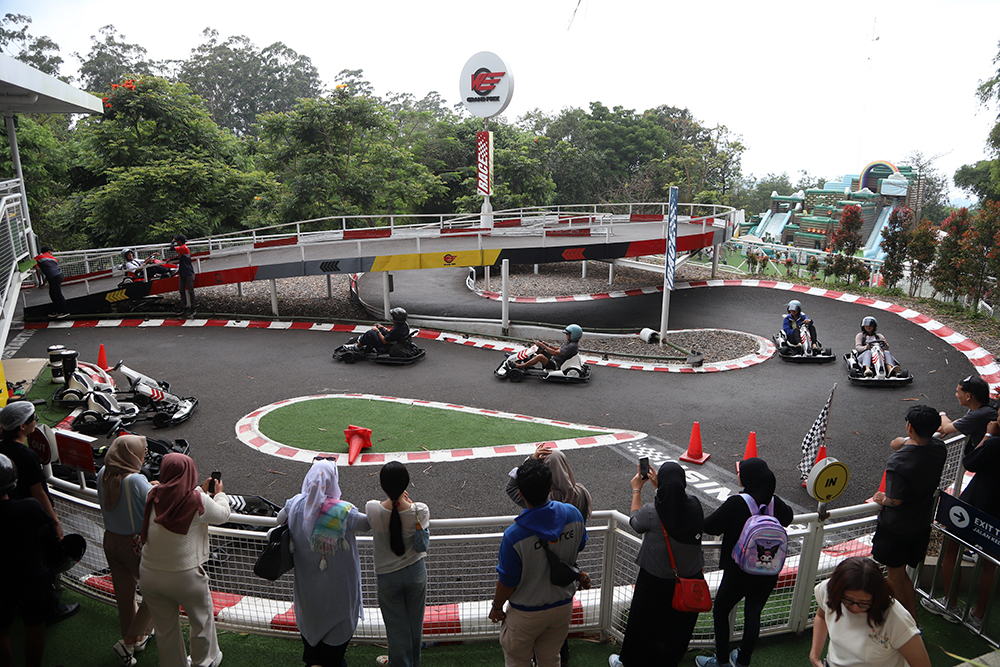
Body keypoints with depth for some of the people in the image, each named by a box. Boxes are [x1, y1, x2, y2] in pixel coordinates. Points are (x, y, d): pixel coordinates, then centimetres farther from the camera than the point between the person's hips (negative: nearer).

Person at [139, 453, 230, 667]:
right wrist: (220, 493, 17)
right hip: (184, 576, -4)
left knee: (165, 629, 22)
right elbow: (222, 515, -1)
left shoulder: (153, 497, -7)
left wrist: (201, 491, 19)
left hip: (148, 575, 4)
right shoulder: (197, 501, -19)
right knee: (202, 621, 21)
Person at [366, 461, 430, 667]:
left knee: (396, 627, 17)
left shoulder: (372, 509, -22)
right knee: (415, 623, 23)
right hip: (415, 573, 2)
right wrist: (416, 514, -21)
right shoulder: (420, 510, -22)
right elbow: (421, 547, -18)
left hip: (387, 576, -1)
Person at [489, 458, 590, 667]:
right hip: (563, 605, 4)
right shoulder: (573, 515, -18)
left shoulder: (514, 536, -32)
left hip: (527, 613, -4)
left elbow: (507, 582, -19)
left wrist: (497, 607, 0)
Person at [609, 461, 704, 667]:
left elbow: (635, 521, -5)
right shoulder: (694, 505, -17)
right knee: (679, 626, 23)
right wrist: (658, 487, 13)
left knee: (642, 622, 19)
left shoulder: (652, 512, -27)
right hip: (690, 577, 3)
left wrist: (636, 490, 6)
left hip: (656, 579, -3)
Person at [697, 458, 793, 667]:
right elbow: (787, 518, 15)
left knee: (720, 611, 15)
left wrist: (730, 525, 0)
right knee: (753, 614, 19)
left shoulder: (736, 503, -25)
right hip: (768, 573, 5)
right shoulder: (775, 502, -8)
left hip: (739, 572, -5)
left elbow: (709, 526, -20)